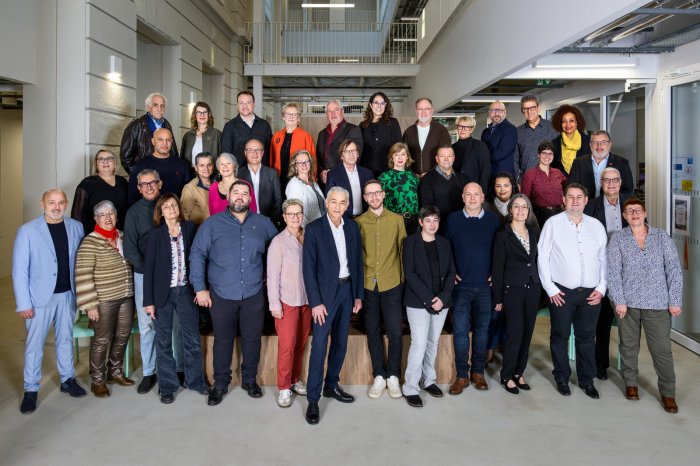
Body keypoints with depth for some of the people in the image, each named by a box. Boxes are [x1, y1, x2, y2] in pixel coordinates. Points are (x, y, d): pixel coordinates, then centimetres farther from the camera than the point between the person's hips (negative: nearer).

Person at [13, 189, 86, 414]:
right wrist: (23, 303, -12)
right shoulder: (27, 231, -9)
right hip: (40, 296, -3)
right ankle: (31, 390, 19)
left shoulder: (76, 227, 0)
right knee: (34, 344, 6)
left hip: (67, 294, 3)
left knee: (66, 339, 16)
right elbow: (19, 270, -9)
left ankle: (68, 379, 30)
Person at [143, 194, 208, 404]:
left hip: (186, 292, 1)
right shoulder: (155, 235, -4)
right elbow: (148, 268, -4)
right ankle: (167, 386, 23)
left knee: (193, 339, 10)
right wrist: (148, 301, -6)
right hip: (163, 293, -1)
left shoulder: (189, 228, 0)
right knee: (164, 341, 9)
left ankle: (195, 380, 28)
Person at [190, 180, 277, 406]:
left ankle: (250, 379, 30)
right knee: (223, 340, 9)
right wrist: (200, 288, -8)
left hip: (253, 294, 2)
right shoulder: (212, 223, -1)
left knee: (252, 338, 11)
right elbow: (197, 254, -3)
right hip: (221, 295, -1)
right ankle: (220, 383, 26)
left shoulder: (263, 223, 5)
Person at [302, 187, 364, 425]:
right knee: (319, 345, -4)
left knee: (340, 342, 14)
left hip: (347, 290, 5)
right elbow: (309, 268, -10)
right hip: (325, 292, -5)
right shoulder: (314, 229, -9)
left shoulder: (352, 227, 5)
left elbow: (357, 261, 10)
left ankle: (331, 385, 31)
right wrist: (315, 302, -14)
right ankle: (313, 399, 5)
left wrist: (358, 294, 7)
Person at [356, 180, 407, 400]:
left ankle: (393, 376, 18)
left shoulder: (396, 219, 3)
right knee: (373, 331, 9)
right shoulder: (358, 222, 3)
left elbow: (403, 249, 7)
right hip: (368, 284, 1)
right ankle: (379, 376, 22)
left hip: (392, 284, -1)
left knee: (395, 332, 0)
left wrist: (404, 277, 3)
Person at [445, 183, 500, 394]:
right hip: (461, 284, -1)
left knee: (482, 328, 9)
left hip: (485, 285, 1)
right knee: (460, 329, 0)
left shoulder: (493, 220, 2)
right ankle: (462, 375, 11)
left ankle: (478, 372, 22)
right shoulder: (453, 219, 0)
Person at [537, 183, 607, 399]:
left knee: (587, 337, 10)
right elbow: (542, 257, -3)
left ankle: (587, 380, 25)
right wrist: (550, 289, -6)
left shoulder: (596, 225, 8)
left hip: (591, 293, 3)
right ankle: (562, 378, 24)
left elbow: (604, 259, 10)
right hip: (561, 292, -2)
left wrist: (601, 288, 2)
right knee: (560, 336, 8)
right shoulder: (553, 223, -2)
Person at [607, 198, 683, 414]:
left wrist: (675, 301, -4)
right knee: (629, 345, 12)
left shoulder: (662, 237, 4)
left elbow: (674, 270, 1)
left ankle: (668, 393, 16)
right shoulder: (617, 239, 1)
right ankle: (630, 383, 31)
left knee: (662, 349, 2)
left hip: (658, 303, 0)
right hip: (627, 302, 0)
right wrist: (619, 301, -11)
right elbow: (613, 272, -4)